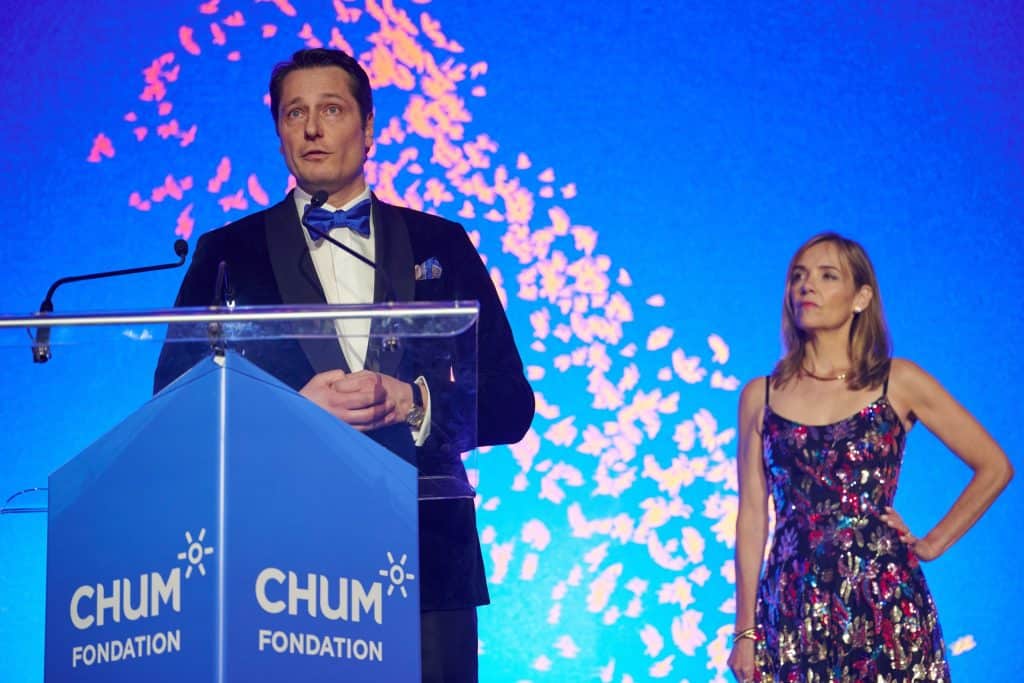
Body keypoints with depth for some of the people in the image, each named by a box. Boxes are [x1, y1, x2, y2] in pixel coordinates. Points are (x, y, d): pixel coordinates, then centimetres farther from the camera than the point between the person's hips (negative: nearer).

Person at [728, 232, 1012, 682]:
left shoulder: (899, 383, 3)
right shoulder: (760, 396, 8)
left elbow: (994, 467, 7)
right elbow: (751, 516, 7)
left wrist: (933, 543, 4)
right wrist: (745, 631, 3)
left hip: (884, 599, -1)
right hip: (794, 605, 2)